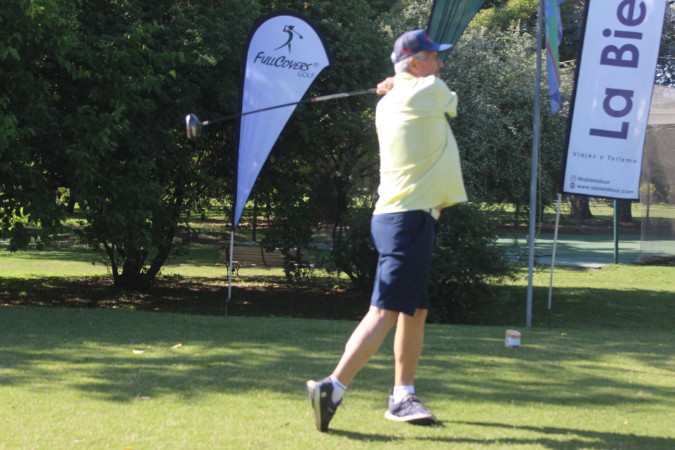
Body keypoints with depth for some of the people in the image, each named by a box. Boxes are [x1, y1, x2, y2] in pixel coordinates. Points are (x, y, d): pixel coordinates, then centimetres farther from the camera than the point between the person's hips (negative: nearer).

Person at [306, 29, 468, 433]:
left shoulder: (388, 104, 13)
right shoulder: (431, 90, -8)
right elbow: (450, 102, 14)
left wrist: (399, 84, 13)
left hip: (399, 215, 9)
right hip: (410, 218, -9)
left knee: (416, 311, 15)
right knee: (386, 311, -14)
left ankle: (403, 396, 18)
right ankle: (333, 388, -21)